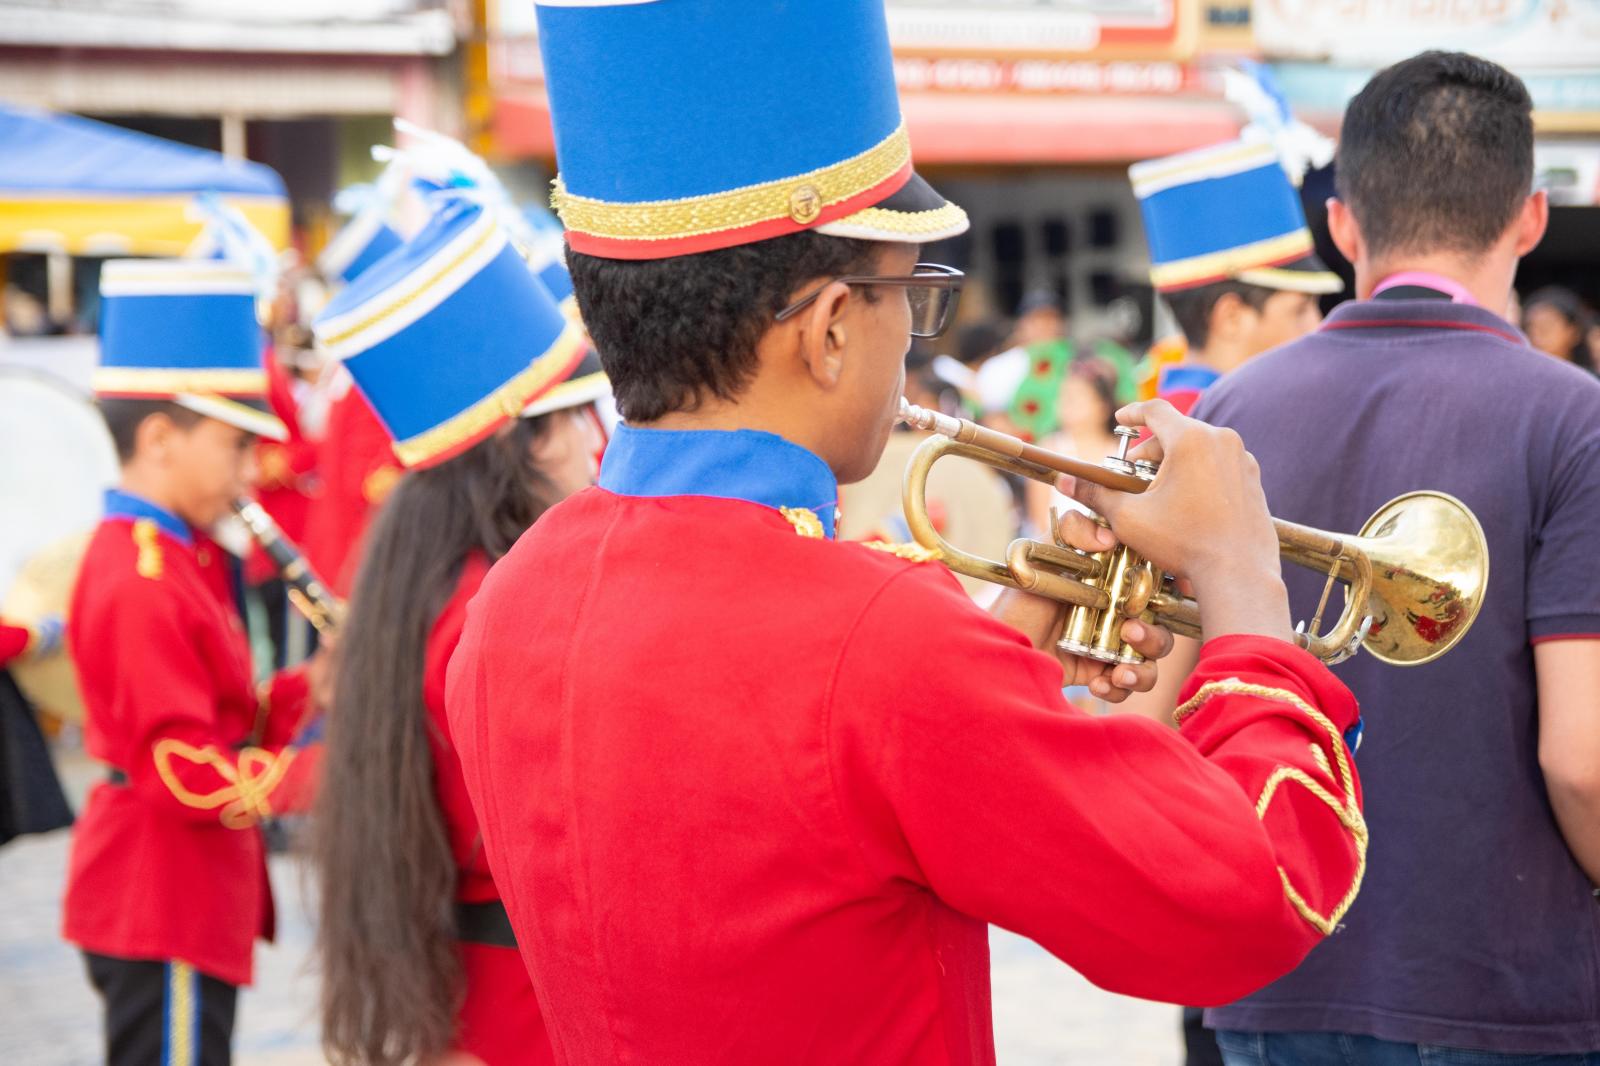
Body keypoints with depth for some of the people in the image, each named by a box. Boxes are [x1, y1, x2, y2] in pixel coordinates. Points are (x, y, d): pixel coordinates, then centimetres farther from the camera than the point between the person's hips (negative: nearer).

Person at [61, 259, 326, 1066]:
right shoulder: (142, 583, -20)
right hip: (162, 911, -10)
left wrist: (305, 691, 0)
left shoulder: (174, 555, 11)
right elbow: (189, 775, -23)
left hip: (184, 900, 10)